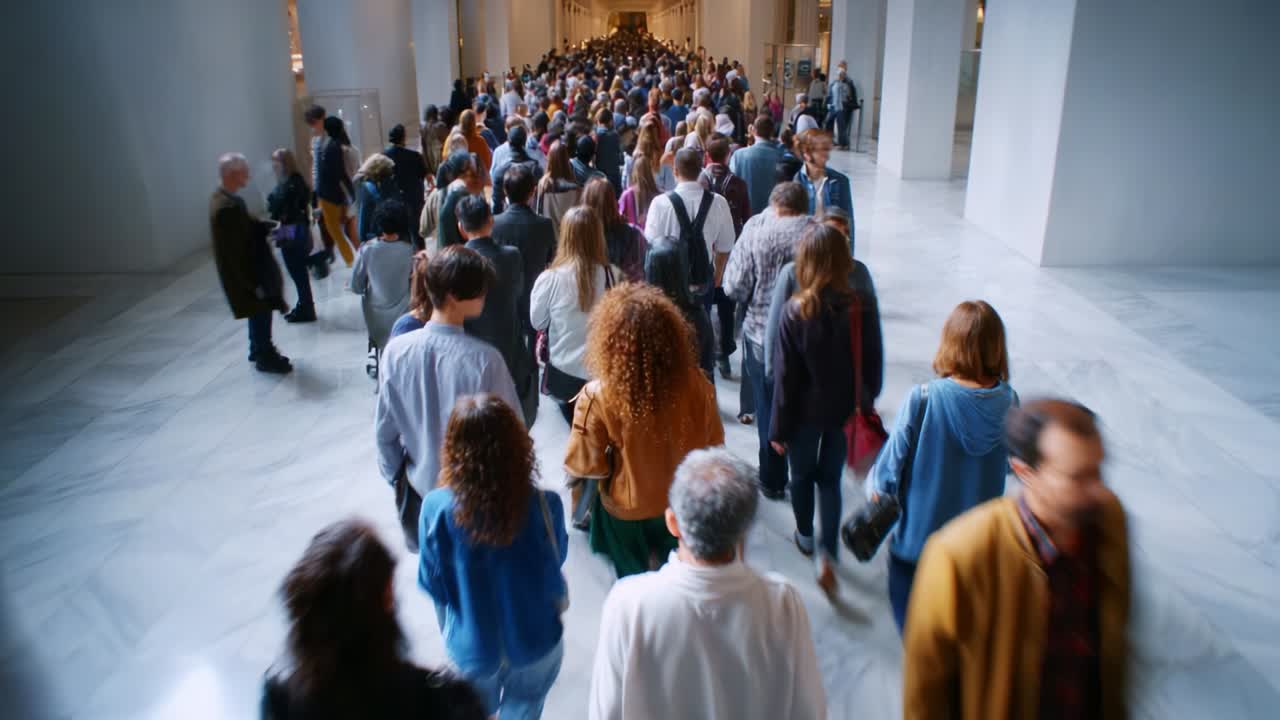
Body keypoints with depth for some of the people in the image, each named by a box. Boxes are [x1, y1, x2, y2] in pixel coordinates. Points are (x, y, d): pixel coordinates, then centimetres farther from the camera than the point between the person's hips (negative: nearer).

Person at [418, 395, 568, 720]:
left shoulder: (436, 508, -26)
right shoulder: (544, 505, -27)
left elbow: (434, 586, -11)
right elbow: (557, 560, -7)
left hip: (471, 648, 0)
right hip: (537, 644, 0)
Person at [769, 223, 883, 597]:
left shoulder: (795, 312, -22)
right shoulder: (859, 309, -15)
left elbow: (785, 376, -15)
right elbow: (871, 366, -5)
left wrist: (778, 428, -5)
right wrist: (865, 405, 12)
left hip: (805, 412, -2)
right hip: (844, 412, 2)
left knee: (802, 475, 22)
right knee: (830, 480, 17)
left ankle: (805, 535, 44)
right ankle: (828, 555, 5)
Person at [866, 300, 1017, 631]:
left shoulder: (922, 400, -25)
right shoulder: (1008, 402, -13)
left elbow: (893, 462, -15)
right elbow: (1011, 464, 3)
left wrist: (875, 485, 5)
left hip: (918, 535, -3)